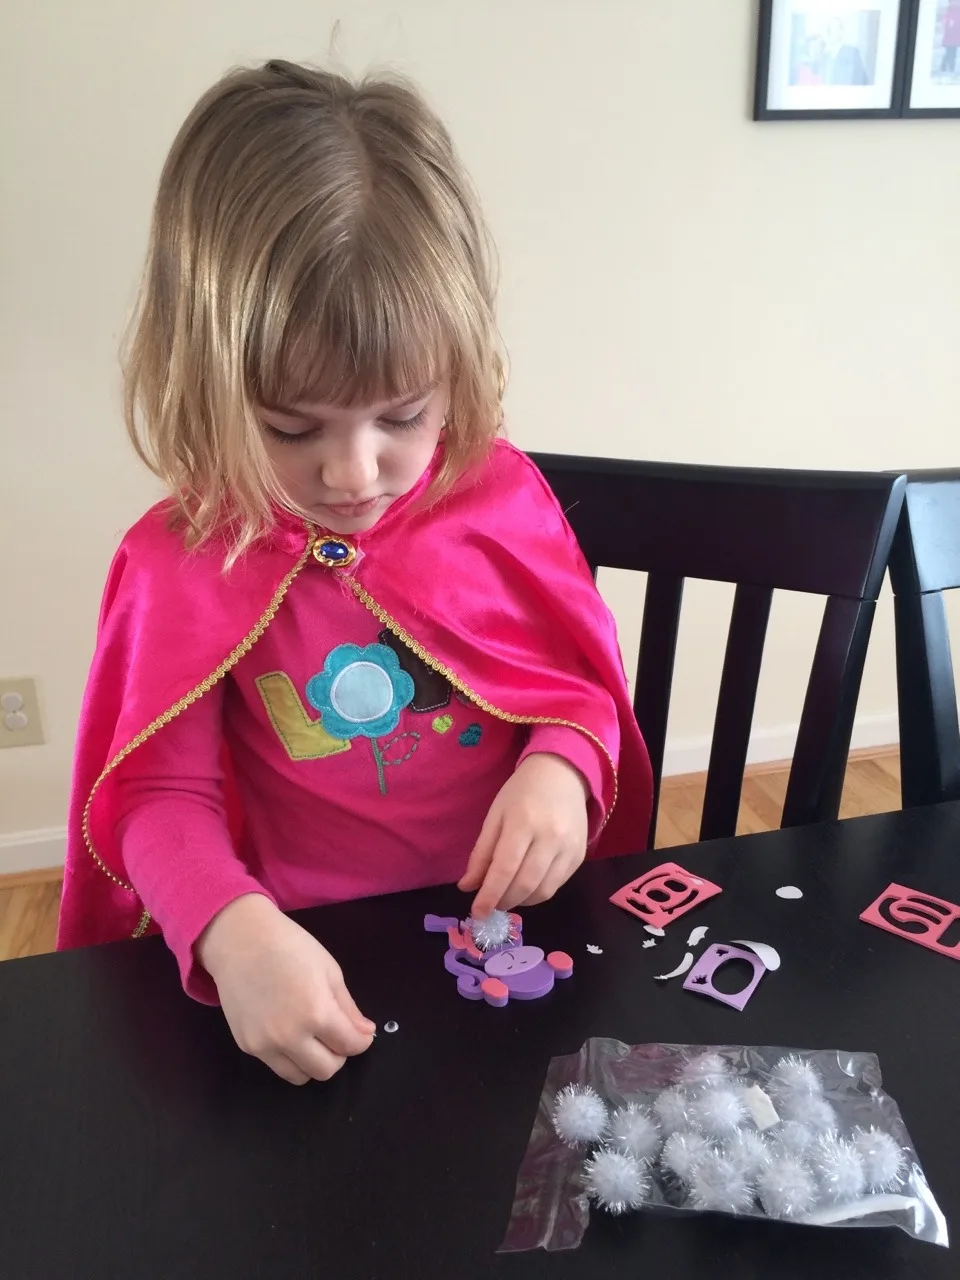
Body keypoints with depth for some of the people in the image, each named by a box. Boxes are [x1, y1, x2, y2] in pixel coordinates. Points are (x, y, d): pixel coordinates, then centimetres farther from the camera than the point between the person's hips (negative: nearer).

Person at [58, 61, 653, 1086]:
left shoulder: (502, 495, -6)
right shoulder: (181, 562, -10)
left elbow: (583, 682, 5)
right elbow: (158, 794, -7)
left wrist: (561, 768, -17)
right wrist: (235, 933, -26)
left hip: (510, 924, 1)